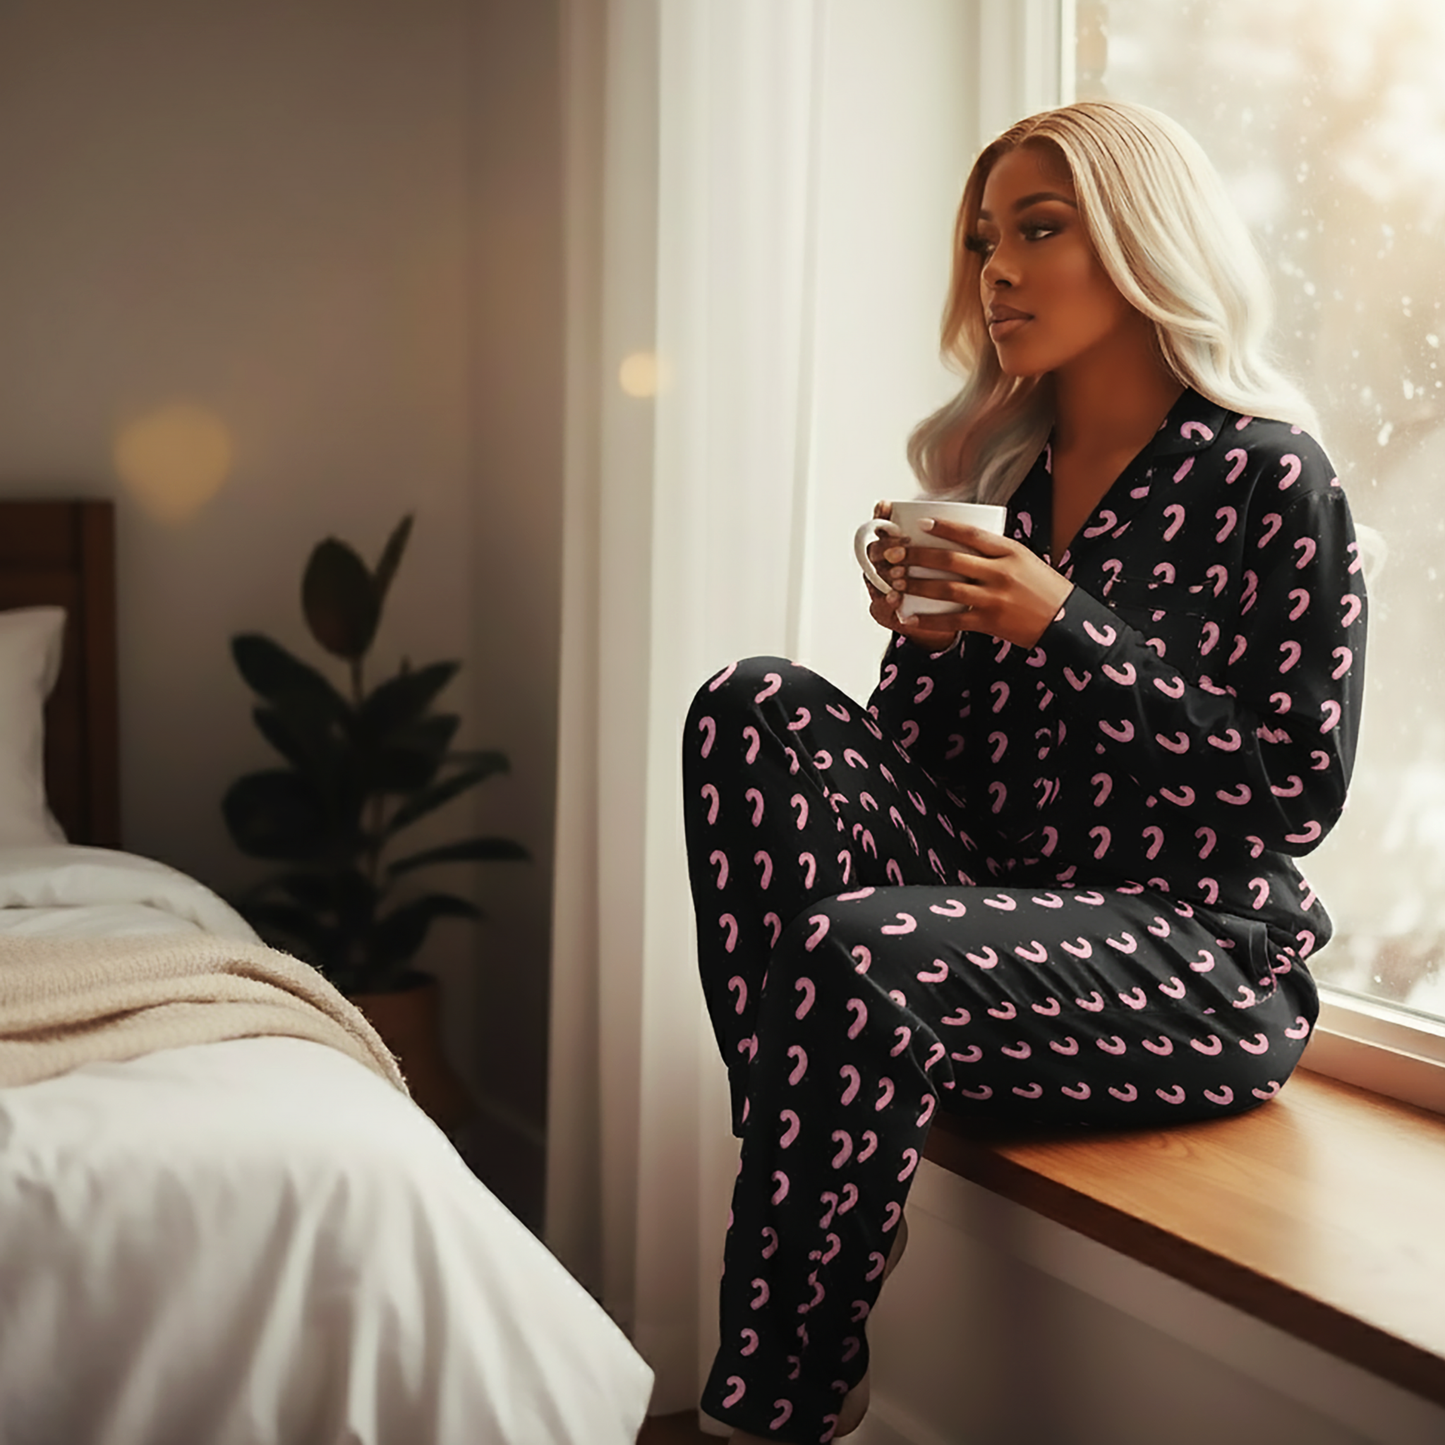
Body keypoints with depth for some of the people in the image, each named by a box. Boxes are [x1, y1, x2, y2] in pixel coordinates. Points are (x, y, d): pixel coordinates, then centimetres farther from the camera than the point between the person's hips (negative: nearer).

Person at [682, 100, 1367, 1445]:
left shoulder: (1267, 478, -5)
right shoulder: (999, 469, 12)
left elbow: (1301, 789, -13)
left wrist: (1065, 625, -18)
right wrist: (922, 636, -7)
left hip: (1201, 963, -6)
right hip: (993, 907, 6)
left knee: (858, 958, -33)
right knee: (755, 704, -15)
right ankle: (810, 1186, -21)